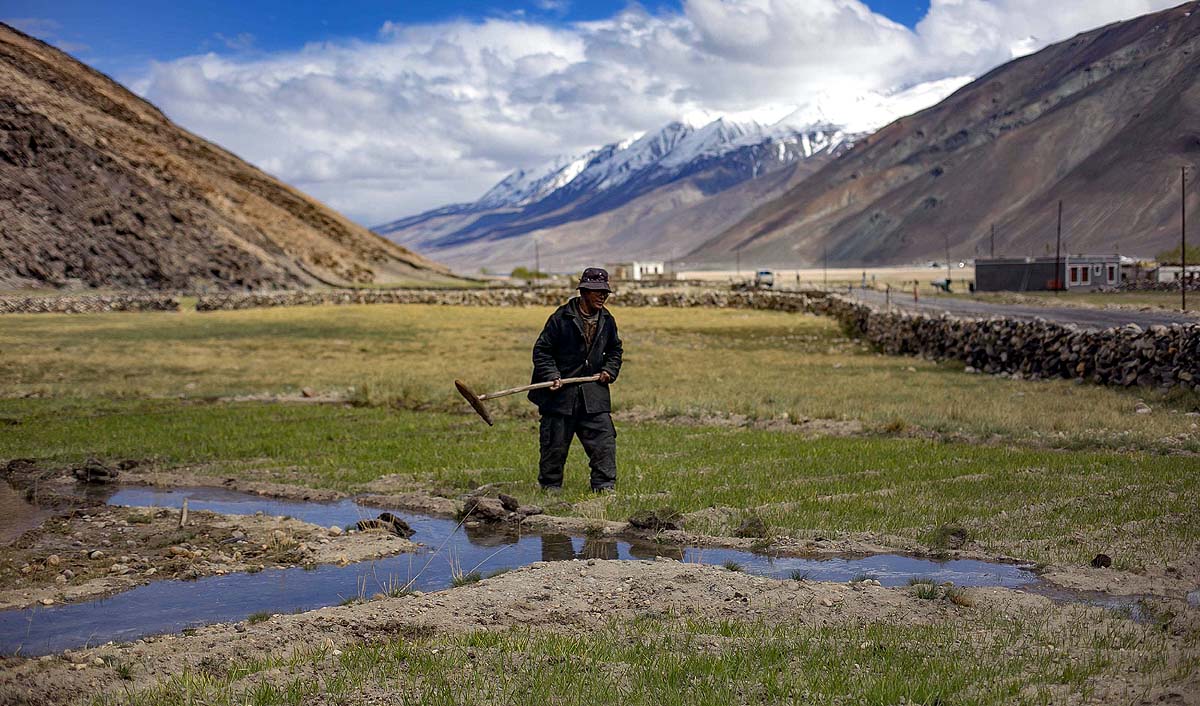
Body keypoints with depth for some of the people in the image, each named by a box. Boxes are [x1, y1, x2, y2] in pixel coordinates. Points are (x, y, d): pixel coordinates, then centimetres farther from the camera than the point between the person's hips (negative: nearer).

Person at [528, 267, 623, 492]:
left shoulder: (607, 320, 8)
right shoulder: (561, 318, -8)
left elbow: (615, 350, 25)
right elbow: (542, 350, -4)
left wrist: (609, 370, 7)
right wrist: (552, 376, -15)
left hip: (594, 394, 4)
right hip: (560, 392, -4)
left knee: (604, 440, -4)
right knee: (555, 444, 4)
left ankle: (605, 486, 4)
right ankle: (550, 486, 19)